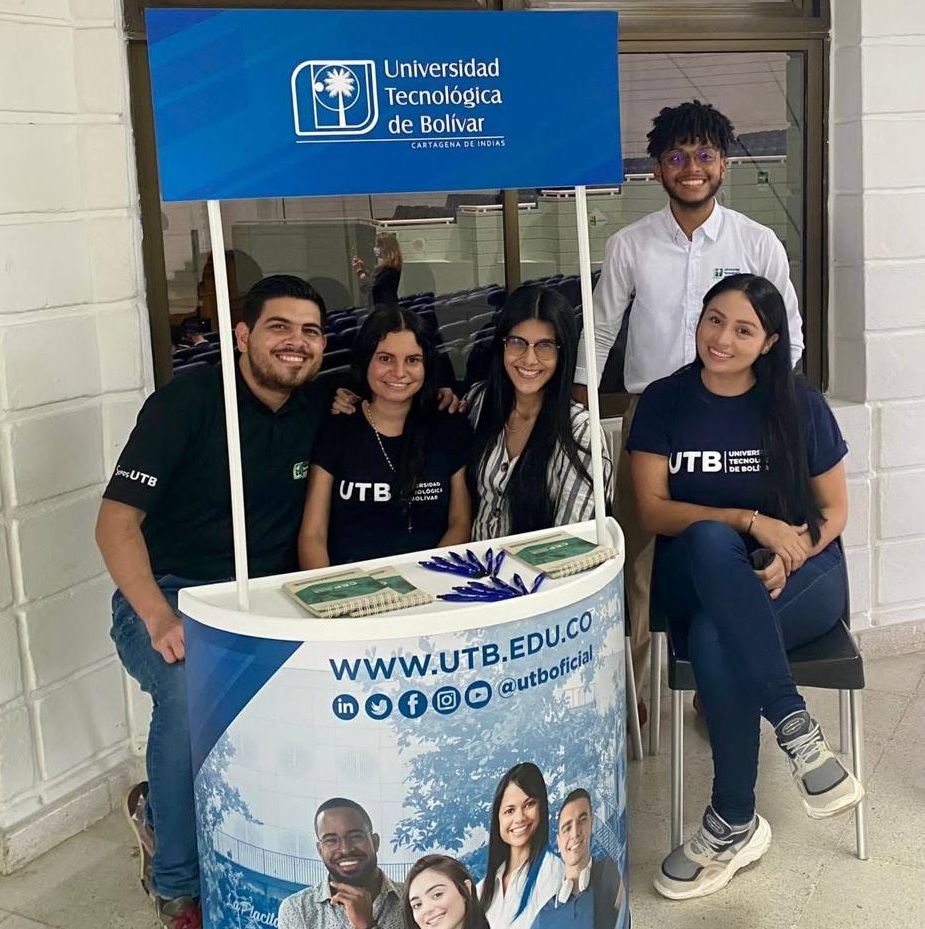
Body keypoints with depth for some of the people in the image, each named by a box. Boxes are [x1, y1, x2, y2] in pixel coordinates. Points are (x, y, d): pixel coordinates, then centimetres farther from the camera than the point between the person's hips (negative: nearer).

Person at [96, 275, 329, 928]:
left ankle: (161, 809, 0)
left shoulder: (316, 411, 9)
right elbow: (117, 518, -15)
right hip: (169, 595, -5)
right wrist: (158, 617, -30)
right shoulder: (187, 402, -8)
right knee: (194, 691, -36)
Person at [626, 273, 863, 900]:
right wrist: (751, 522, -19)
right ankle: (797, 730, -35)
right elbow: (653, 510, -5)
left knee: (714, 638, -36)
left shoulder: (801, 404, 2)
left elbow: (835, 509, 6)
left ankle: (735, 825, -20)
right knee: (711, 539, -38)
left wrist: (790, 558, -15)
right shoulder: (664, 402, 3)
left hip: (800, 574, -1)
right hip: (699, 579, 1)